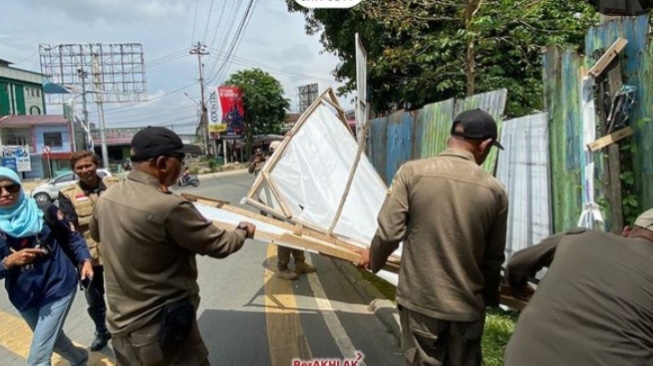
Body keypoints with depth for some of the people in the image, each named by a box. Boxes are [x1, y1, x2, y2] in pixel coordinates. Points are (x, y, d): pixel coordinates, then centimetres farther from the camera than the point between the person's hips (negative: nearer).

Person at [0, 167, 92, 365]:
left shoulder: (43, 210, -8)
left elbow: (72, 237, 0)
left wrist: (85, 260, -13)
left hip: (58, 286, -3)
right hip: (25, 297, 4)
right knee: (52, 339, 26)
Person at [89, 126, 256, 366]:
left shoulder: (106, 198, -4)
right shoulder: (169, 207, -28)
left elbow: (96, 233, 18)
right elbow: (219, 245, -17)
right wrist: (244, 231, 3)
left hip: (120, 324, 8)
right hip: (161, 328, -7)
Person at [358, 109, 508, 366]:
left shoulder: (412, 172, -12)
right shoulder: (495, 191, -5)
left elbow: (389, 232, -13)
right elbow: (493, 258, 4)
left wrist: (373, 259, 9)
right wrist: (490, 297, 23)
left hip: (420, 299, -1)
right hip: (468, 305, 2)